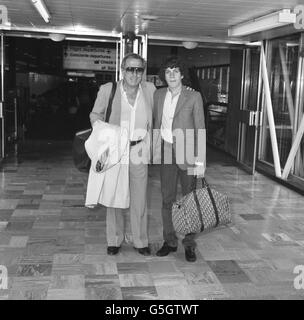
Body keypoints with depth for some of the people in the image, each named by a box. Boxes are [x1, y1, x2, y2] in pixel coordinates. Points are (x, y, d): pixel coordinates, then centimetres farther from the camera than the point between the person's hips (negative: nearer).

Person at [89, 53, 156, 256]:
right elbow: (95, 114, 10)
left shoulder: (150, 90, 2)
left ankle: (141, 241, 21)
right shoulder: (107, 90, -4)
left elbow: (156, 116, 16)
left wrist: (150, 143, 7)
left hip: (139, 150, 1)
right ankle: (115, 240, 24)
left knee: (140, 199, 6)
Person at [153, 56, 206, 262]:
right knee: (167, 199, 8)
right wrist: (155, 150, 13)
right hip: (167, 152, 4)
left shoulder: (194, 97, -6)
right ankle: (170, 241, 21)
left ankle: (189, 245, 15)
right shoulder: (159, 95, 7)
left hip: (187, 153, -3)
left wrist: (201, 160, -11)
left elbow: (200, 129, -7)